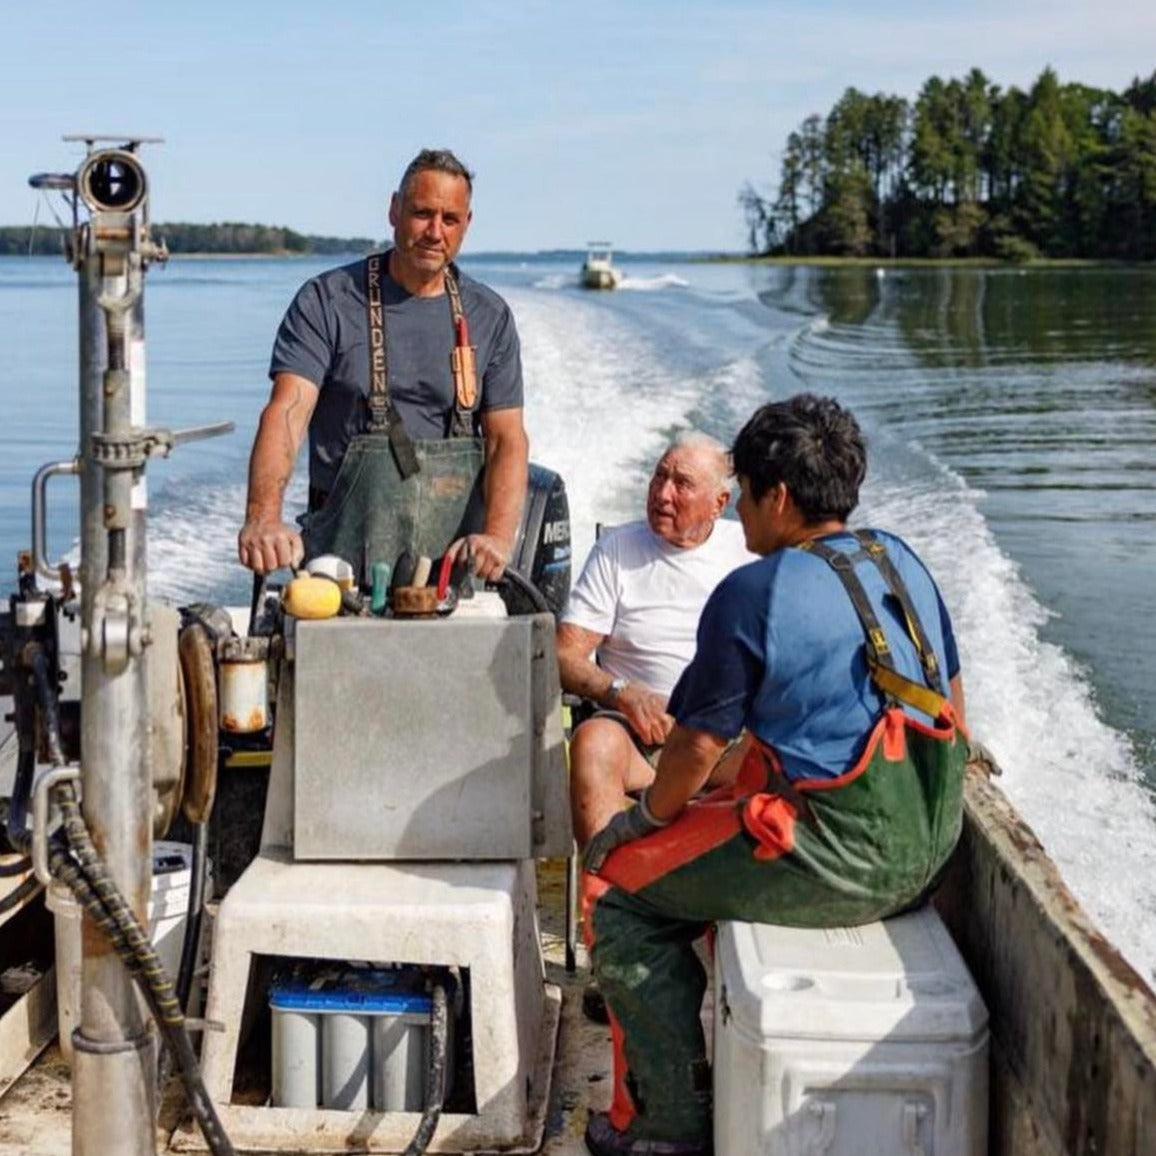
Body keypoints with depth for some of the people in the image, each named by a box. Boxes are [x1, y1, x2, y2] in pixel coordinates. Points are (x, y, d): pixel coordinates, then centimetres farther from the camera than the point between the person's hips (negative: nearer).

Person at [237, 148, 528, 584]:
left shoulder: (490, 316, 11)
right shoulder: (327, 302, 2)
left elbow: (507, 438, 4)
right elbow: (286, 413, -11)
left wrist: (498, 535, -15)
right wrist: (263, 518, -29)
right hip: (350, 546, -2)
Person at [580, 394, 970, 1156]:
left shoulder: (754, 593, -13)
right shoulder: (903, 563, 10)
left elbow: (699, 746, -9)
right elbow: (953, 703, 18)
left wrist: (645, 817, 8)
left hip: (837, 858, -9)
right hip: (929, 848, 9)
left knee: (615, 886, 5)